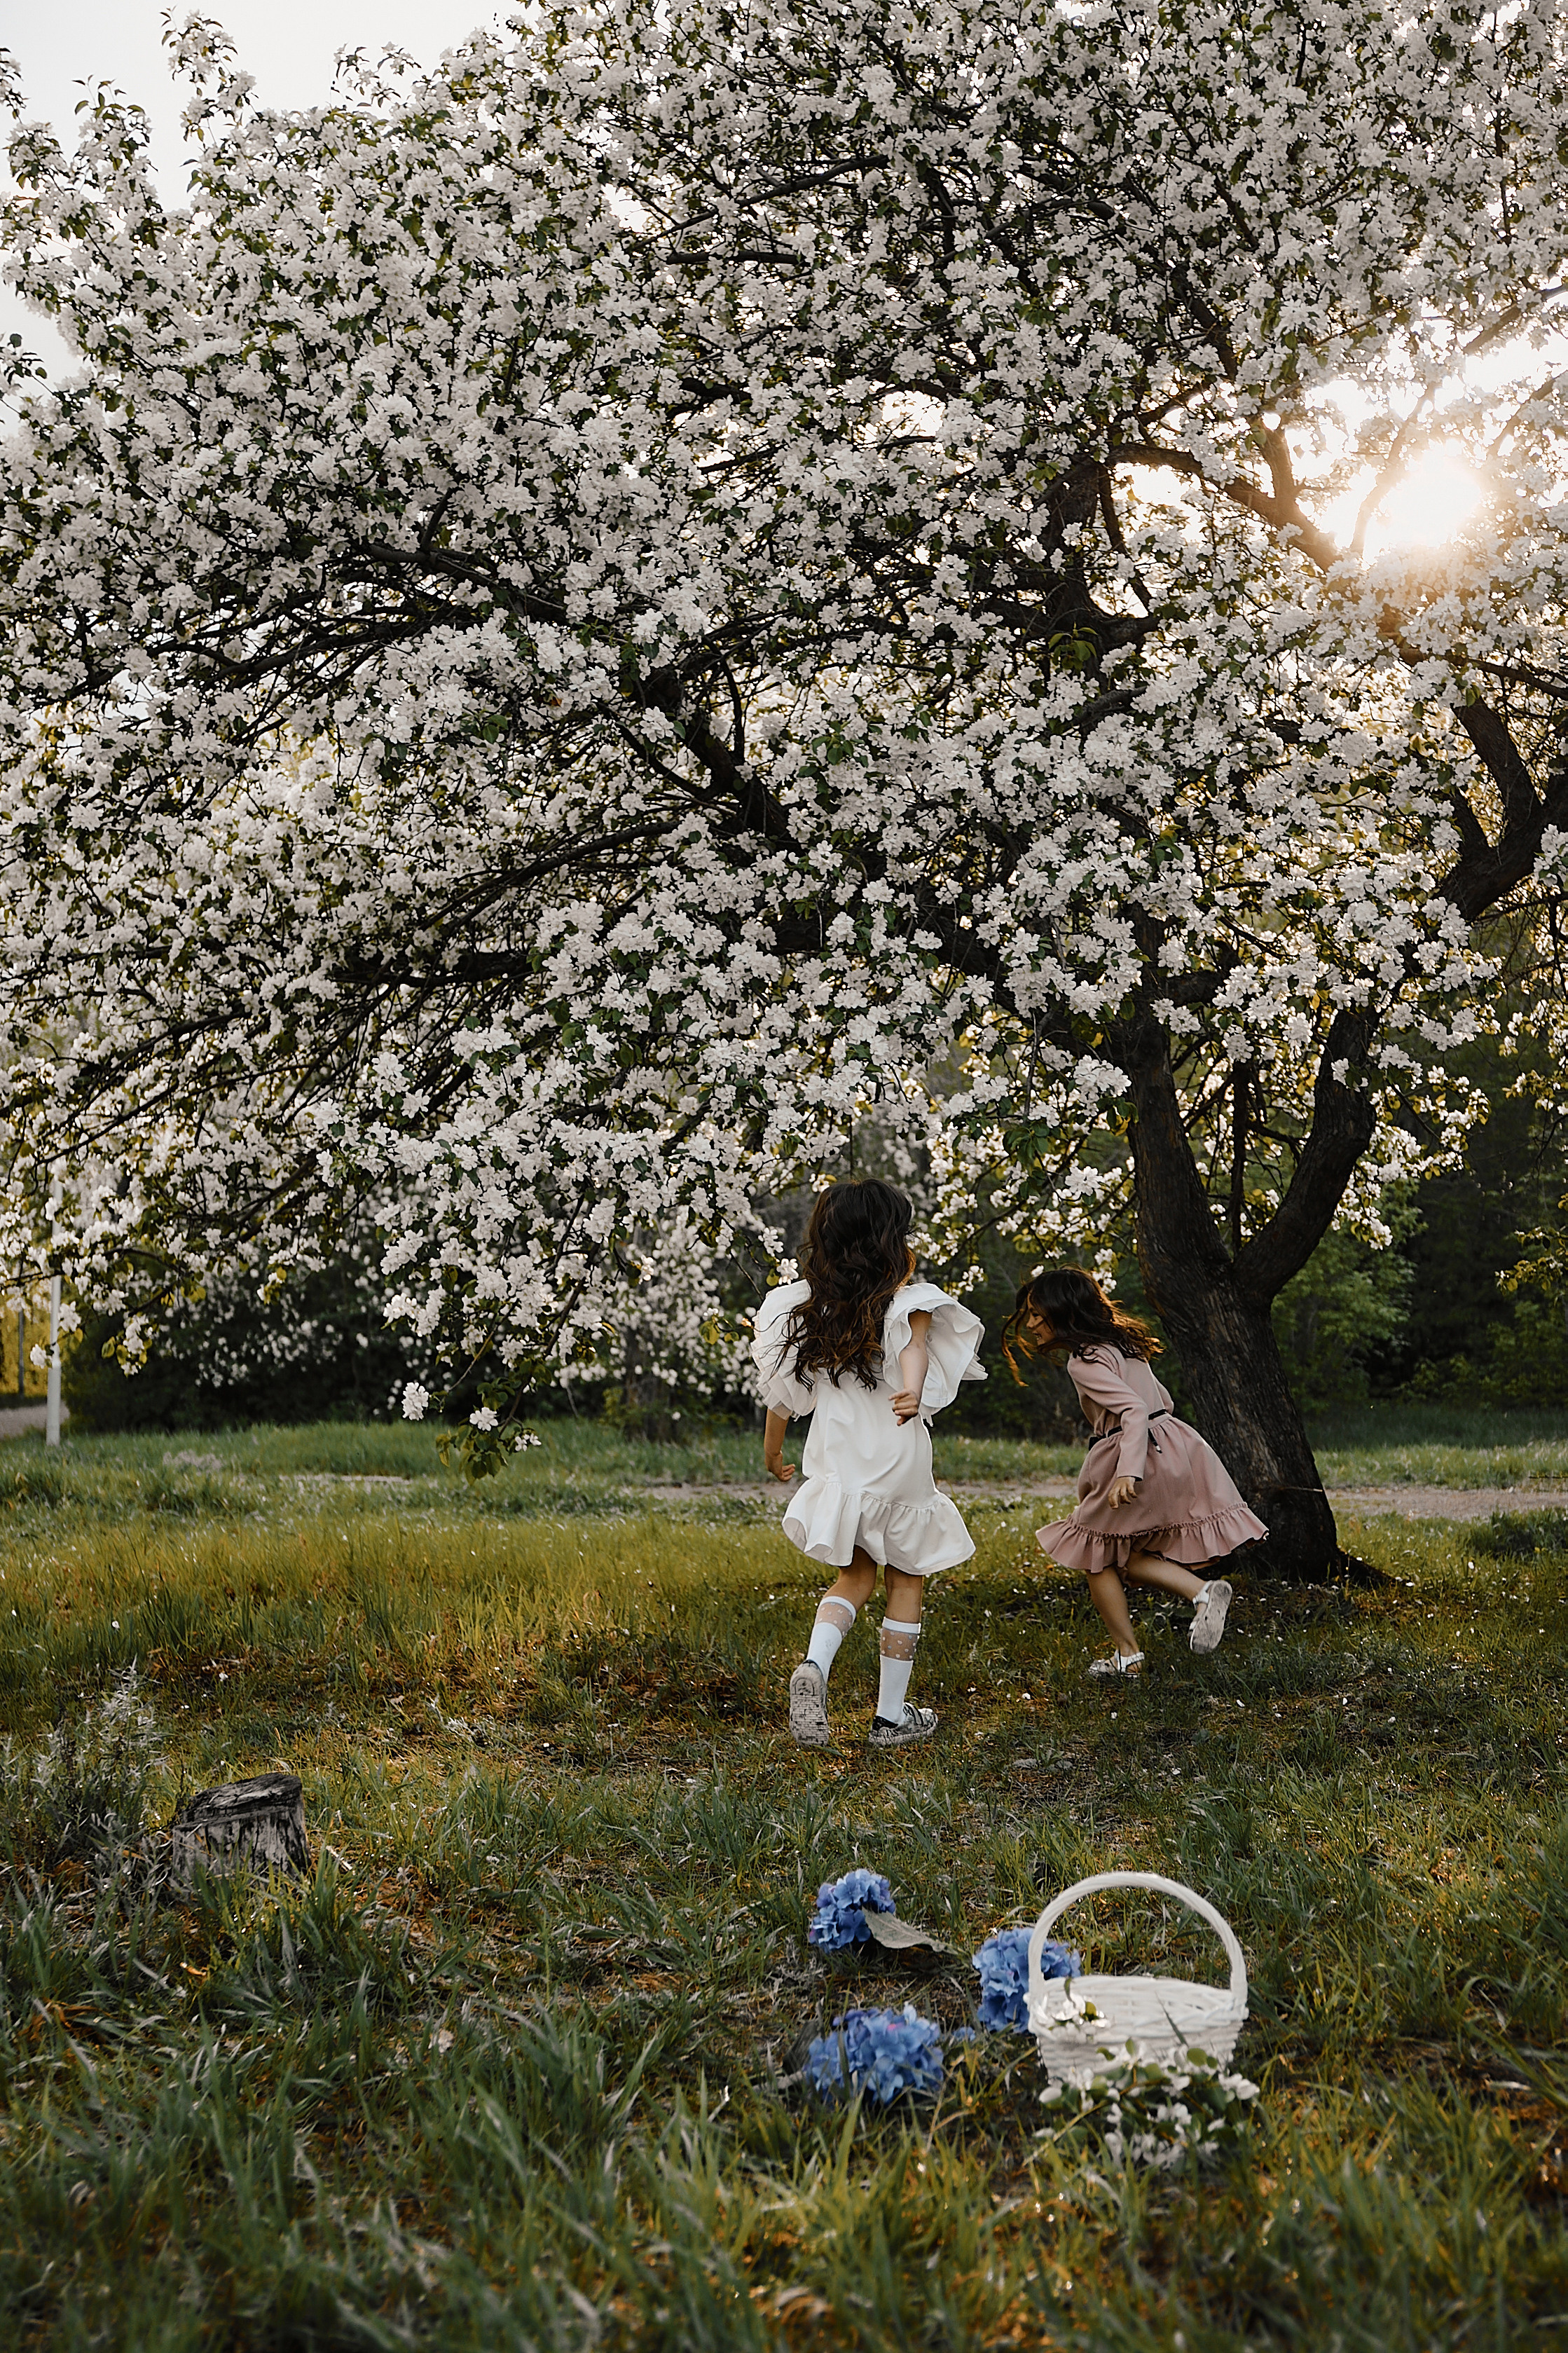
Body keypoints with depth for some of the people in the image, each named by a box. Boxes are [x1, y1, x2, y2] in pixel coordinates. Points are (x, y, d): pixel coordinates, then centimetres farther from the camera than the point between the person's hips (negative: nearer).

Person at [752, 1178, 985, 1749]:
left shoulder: (804, 1306, 3)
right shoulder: (908, 1303, -8)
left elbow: (783, 1388, 7)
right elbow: (916, 1349, -29)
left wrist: (773, 1452, 21)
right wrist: (914, 1392, -46)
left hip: (835, 1463, 4)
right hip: (897, 1464, -4)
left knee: (855, 1575, 19)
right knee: (907, 1580, 14)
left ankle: (815, 1664, -9)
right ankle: (892, 1717, 18)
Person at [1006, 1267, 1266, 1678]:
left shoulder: (1084, 1362, -14)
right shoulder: (1118, 1343, 15)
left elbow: (1135, 1411, -25)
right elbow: (1163, 1400, 21)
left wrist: (1128, 1471, -35)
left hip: (1145, 1455, -9)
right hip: (1177, 1451, 9)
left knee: (1094, 1552, 10)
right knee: (1126, 1557, 17)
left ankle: (1128, 1656, 14)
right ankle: (1203, 1591, -2)